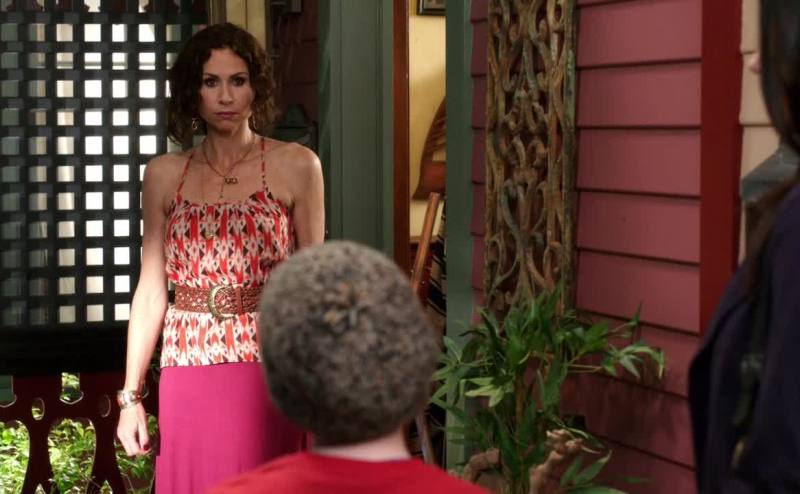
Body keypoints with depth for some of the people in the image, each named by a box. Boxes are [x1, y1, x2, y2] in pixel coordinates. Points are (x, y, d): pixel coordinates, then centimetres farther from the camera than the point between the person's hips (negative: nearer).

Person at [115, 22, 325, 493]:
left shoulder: (296, 167, 0)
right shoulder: (164, 175, 7)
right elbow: (151, 290, 8)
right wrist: (131, 394, 5)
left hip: (267, 370, -2)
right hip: (188, 370, 2)